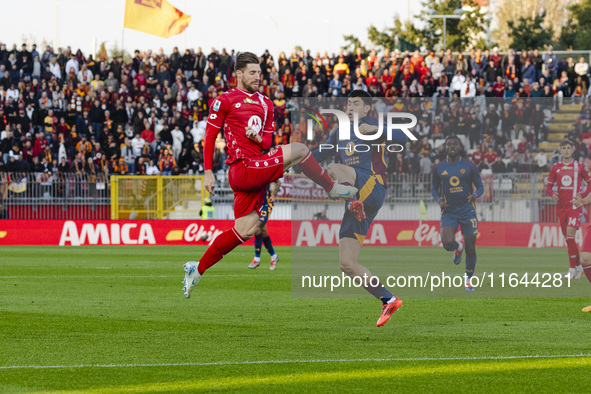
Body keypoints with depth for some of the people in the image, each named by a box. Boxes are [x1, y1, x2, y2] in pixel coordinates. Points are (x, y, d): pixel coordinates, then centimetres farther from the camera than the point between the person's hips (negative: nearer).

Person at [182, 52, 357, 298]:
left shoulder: (265, 103, 20)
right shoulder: (225, 100, -1)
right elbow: (210, 136, -1)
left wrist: (259, 138, -4)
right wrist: (208, 172, -5)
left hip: (256, 173, 8)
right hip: (243, 169, -8)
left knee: (244, 231, 7)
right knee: (298, 150, -16)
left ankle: (197, 269, 15)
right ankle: (331, 189, 3)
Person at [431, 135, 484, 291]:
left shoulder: (468, 166, 1)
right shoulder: (439, 168, 5)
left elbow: (480, 186, 7)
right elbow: (434, 188, 16)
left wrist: (475, 195, -16)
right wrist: (439, 200, -5)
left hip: (467, 210, 0)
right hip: (449, 211, 1)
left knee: (470, 247, 0)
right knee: (447, 243, -21)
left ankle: (468, 280, 21)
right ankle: (458, 248, 19)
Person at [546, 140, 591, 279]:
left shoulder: (579, 167, 1)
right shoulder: (555, 168, 8)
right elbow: (549, 186, 14)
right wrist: (552, 194, -8)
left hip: (575, 205, -4)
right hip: (561, 205, 4)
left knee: (570, 233, -19)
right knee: (567, 237, 6)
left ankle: (572, 270, -17)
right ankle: (578, 267, 20)